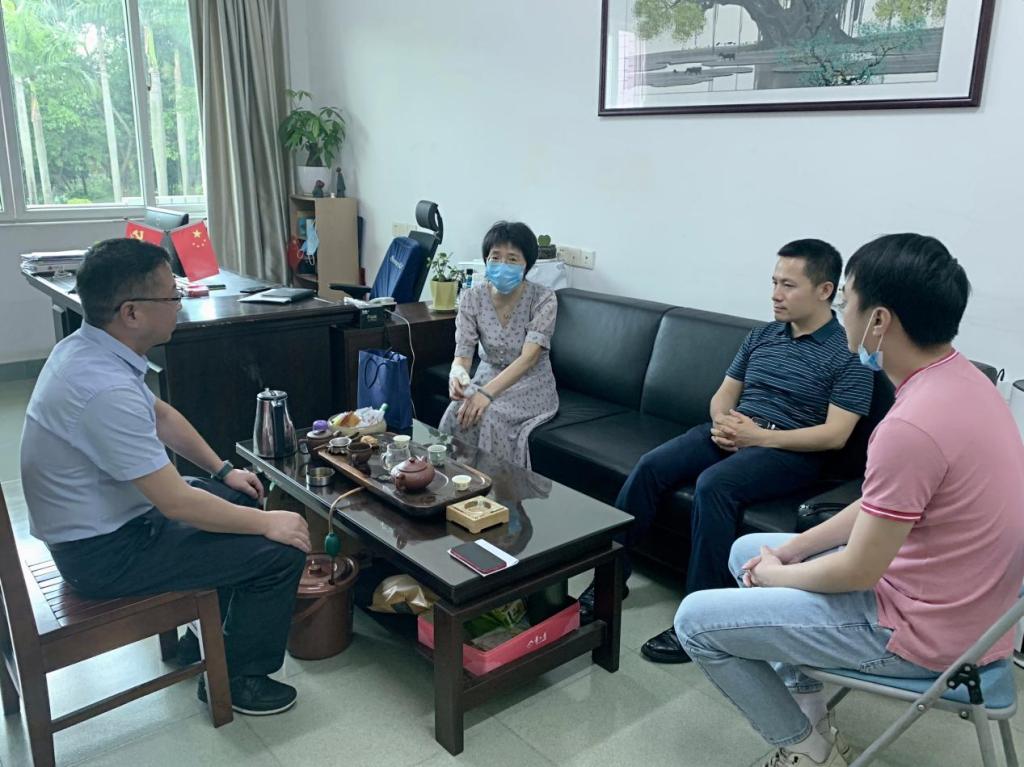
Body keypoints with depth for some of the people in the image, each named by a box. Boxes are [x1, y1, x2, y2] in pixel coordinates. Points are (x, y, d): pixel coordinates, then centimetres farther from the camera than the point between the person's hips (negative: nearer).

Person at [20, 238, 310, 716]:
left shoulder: (87, 348, -1)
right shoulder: (106, 389, -33)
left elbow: (161, 415, 14)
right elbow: (176, 503, -29)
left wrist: (223, 470, 14)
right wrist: (268, 524, -18)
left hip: (100, 521, 10)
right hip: (105, 553, -10)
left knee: (239, 498, 22)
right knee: (283, 552, -11)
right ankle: (236, 679, 11)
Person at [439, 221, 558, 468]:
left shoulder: (543, 299, -16)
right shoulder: (473, 297, -7)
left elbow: (528, 358, -25)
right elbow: (463, 354, -12)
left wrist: (487, 393, -38)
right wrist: (457, 374, -37)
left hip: (531, 386, -3)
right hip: (488, 377, 3)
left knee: (490, 416, -31)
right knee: (456, 414, -27)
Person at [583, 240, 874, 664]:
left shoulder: (849, 352, -4)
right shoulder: (762, 336, 15)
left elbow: (835, 435, -11)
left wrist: (760, 436, -19)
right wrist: (721, 421, -6)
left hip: (790, 450, -6)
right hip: (733, 434, 6)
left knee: (713, 484, -34)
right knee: (650, 466, -17)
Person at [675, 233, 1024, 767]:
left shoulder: (912, 425, -33)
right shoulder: (959, 378, -2)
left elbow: (856, 572, -23)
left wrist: (776, 575, -4)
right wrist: (790, 551, 5)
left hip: (923, 632, -9)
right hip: (954, 596, 9)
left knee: (695, 620, -4)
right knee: (747, 551, 20)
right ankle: (807, 712, 23)